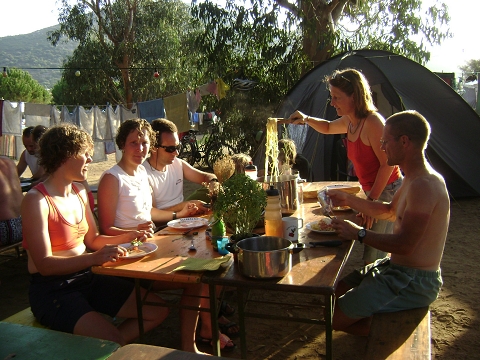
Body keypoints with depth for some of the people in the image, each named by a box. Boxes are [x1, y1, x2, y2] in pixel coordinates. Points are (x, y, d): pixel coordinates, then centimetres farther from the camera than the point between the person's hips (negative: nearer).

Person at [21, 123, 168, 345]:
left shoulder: (79, 192, 7)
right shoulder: (37, 200, -16)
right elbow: (44, 265, -22)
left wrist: (124, 238, -3)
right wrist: (95, 258, -34)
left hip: (87, 279, 8)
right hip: (52, 291, -8)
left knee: (158, 310, 4)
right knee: (114, 341, -27)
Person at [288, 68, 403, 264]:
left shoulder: (372, 122, -21)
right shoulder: (349, 122, 6)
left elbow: (388, 163, -22)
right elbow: (328, 128, 27)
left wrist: (372, 201, -22)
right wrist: (306, 119, 9)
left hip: (387, 191, -9)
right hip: (374, 190, 9)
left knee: (373, 258, -6)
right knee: (376, 253, 16)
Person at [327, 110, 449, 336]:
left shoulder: (424, 185, -25)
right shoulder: (414, 178, 8)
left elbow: (404, 245, -28)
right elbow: (390, 211, 23)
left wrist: (359, 234, -17)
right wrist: (348, 200, 16)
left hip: (414, 283, -10)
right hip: (396, 267, 10)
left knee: (336, 317, -12)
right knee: (334, 292, 13)